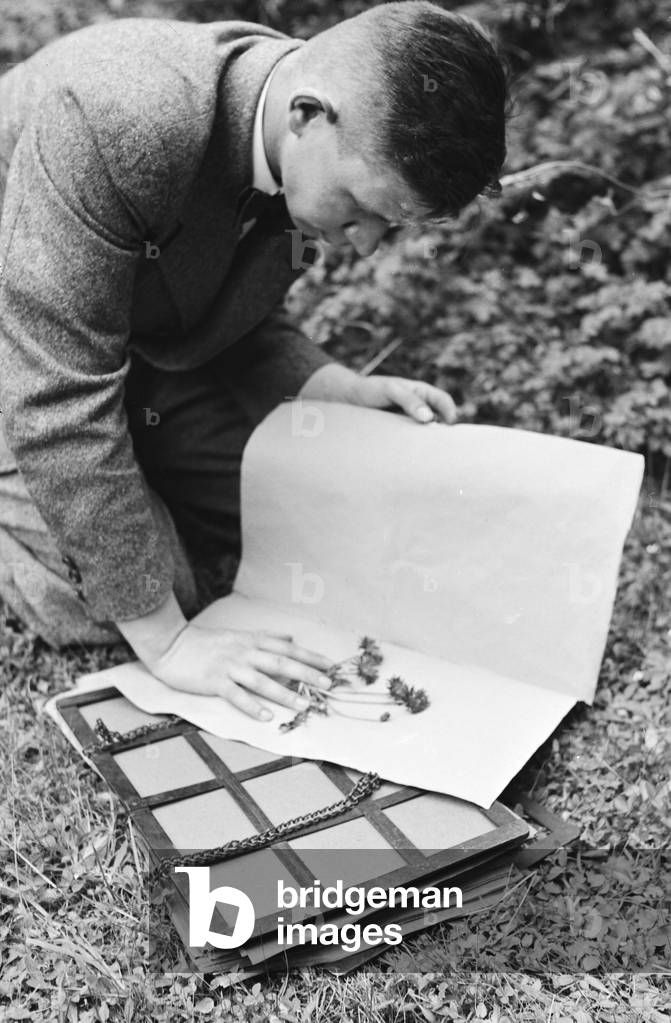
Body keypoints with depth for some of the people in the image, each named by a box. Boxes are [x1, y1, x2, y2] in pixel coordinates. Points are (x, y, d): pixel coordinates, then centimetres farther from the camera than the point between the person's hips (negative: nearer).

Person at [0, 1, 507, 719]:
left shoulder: (310, 160, -14)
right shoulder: (114, 119, -38)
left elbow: (236, 321, 3)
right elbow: (61, 408, -36)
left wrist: (345, 391, -15)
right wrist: (165, 640, -31)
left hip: (141, 347, 6)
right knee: (111, 607, -18)